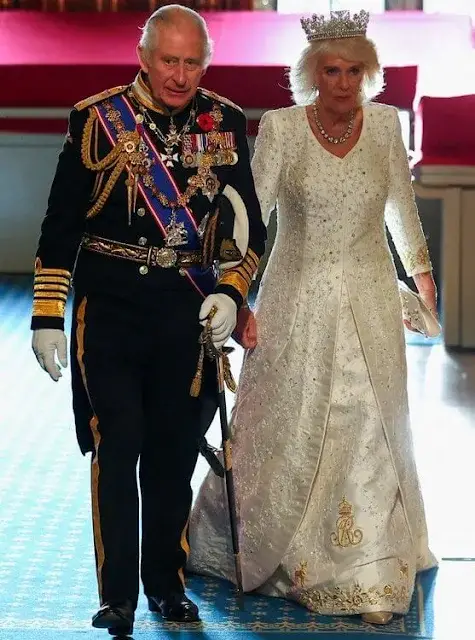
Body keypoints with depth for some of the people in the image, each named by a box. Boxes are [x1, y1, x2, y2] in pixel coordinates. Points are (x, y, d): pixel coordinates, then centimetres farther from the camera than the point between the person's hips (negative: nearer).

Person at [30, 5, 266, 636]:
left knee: (176, 452, 10)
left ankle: (167, 584, 25)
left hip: (189, 309, 3)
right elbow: (60, 224, 0)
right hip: (109, 305, -2)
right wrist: (48, 316, -3)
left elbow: (248, 225, 9)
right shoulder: (98, 119, -4)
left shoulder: (226, 124, 3)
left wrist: (230, 293, -6)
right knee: (118, 446, -6)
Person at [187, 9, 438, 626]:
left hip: (369, 302, 2)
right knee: (284, 430, 7)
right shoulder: (280, 128, -10)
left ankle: (368, 575, 16)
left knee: (370, 432, 3)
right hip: (298, 301, -2)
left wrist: (421, 269, 25)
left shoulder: (386, 124, -2)